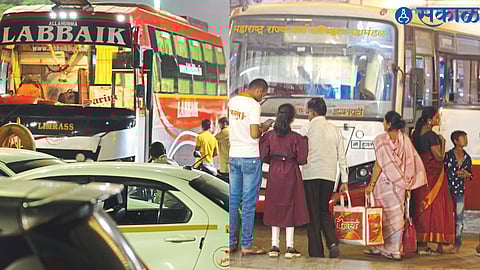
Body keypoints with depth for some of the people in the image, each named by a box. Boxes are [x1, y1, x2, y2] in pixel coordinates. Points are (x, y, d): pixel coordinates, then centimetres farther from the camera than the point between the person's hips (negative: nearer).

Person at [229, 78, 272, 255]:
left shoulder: (232, 101, 8)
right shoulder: (253, 105, -13)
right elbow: (254, 134, -20)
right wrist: (263, 129, 1)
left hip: (233, 156, 6)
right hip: (250, 157, -6)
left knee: (233, 201, 11)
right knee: (249, 202, -1)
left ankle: (231, 242, 13)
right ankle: (246, 245, 1)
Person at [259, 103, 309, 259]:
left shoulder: (270, 135, -2)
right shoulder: (295, 137, -10)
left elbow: (264, 156, -2)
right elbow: (301, 159, -9)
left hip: (274, 173, 3)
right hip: (291, 173, -3)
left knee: (275, 207, 10)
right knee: (290, 207, 2)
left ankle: (274, 246, 9)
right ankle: (290, 248, 1)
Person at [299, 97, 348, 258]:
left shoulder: (307, 128, -2)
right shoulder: (335, 130, 12)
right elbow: (341, 157, 12)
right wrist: (344, 180, 15)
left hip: (311, 174, -4)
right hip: (329, 176, 4)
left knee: (313, 214, 2)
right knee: (324, 211, 17)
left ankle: (316, 252, 2)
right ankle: (333, 243, -4)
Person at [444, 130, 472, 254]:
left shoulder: (467, 158, 8)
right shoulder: (448, 155, -6)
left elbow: (470, 175, 16)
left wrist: (466, 175, -6)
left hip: (460, 191, 4)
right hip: (447, 189, -4)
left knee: (458, 218, 4)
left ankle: (457, 245, 11)